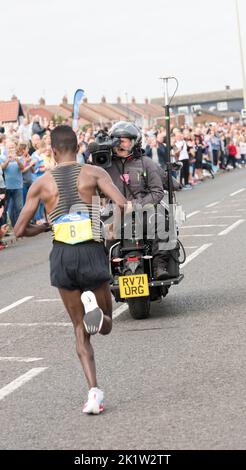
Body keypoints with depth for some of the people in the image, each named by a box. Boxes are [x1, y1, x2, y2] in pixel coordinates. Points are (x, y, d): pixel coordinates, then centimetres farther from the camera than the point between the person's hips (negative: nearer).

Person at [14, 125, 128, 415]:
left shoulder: (41, 183, 5)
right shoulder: (93, 173, 1)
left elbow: (20, 230, 6)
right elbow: (123, 205, -13)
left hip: (62, 256, 1)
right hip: (92, 252, -1)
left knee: (80, 331, 13)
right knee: (105, 325, 15)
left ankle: (94, 391, -3)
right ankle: (95, 307, -22)